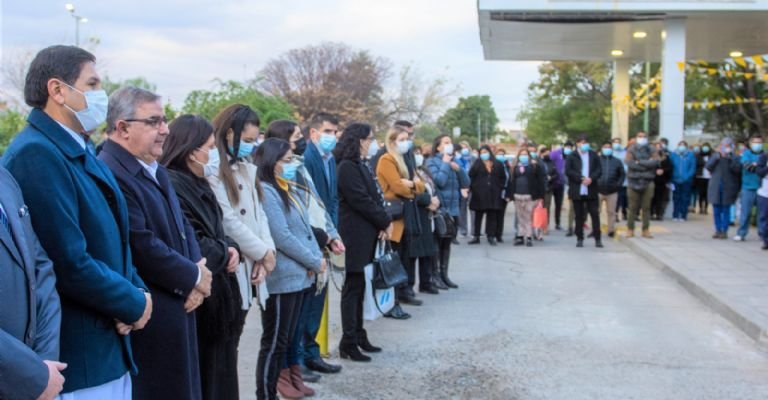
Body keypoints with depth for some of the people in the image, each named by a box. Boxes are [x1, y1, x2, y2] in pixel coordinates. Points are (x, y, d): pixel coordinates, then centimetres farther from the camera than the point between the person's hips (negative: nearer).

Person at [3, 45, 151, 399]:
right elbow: (69, 262, -25)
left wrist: (136, 289, -1)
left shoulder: (81, 150, 12)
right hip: (74, 355, -9)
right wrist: (134, 304, -10)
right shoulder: (37, 153, -19)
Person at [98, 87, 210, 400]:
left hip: (177, 309, 10)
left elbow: (182, 227, 15)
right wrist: (193, 277, -11)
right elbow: (142, 246, -25)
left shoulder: (156, 171, 14)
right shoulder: (109, 175, -20)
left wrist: (198, 272, -4)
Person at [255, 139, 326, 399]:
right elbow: (282, 237, -18)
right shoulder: (265, 192, -14)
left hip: (297, 275, 9)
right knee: (274, 342, -3)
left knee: (286, 339, 14)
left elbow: (305, 228, 15)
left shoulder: (292, 190, 15)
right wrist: (315, 262, -10)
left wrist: (317, 258, -2)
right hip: (281, 278, -9)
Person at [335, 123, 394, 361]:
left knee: (360, 287, 12)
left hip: (368, 234, 9)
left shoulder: (362, 165, 15)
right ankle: (349, 342, 2)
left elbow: (375, 196, 13)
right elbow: (361, 201, -17)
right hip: (356, 236, -9)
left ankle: (358, 336, 19)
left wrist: (383, 223, -2)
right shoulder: (347, 167, -13)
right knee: (353, 288, -4)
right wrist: (385, 222, -8)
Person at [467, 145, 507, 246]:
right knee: (478, 215, 5)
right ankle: (476, 236, 11)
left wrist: (500, 188, 4)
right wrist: (473, 187, -11)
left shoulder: (498, 165, 7)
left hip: (493, 195, 1)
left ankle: (491, 236, 8)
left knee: (492, 216, 2)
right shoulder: (477, 164, 3)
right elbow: (471, 176, -3)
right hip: (479, 194, -1)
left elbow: (503, 178, 14)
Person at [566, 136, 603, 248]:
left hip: (591, 190, 1)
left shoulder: (594, 155, 9)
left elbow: (599, 170, 3)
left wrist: (591, 178, -15)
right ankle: (579, 238, 12)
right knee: (579, 215, 5)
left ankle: (597, 239, 4)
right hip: (577, 191, -1)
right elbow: (568, 171, -6)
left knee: (595, 214, -1)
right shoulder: (572, 157, 4)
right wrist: (581, 178, -15)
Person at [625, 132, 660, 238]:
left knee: (646, 207, 1)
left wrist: (640, 162, -12)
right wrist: (647, 164, -10)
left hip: (647, 182, 1)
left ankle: (646, 230, 6)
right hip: (634, 182, -1)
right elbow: (629, 162, -11)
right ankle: (630, 229, 6)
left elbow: (655, 161, -8)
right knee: (633, 207, -1)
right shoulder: (631, 150, 6)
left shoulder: (652, 150, 10)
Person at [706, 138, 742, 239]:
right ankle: (718, 230, 14)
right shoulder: (715, 156, 9)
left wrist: (730, 157, -18)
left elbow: (737, 169, -14)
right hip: (716, 188, 3)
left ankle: (724, 231, 7)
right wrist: (717, 157, -12)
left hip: (728, 188, -3)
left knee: (726, 211, 1)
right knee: (716, 211, 6)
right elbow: (708, 167, -4)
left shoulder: (735, 158, 2)